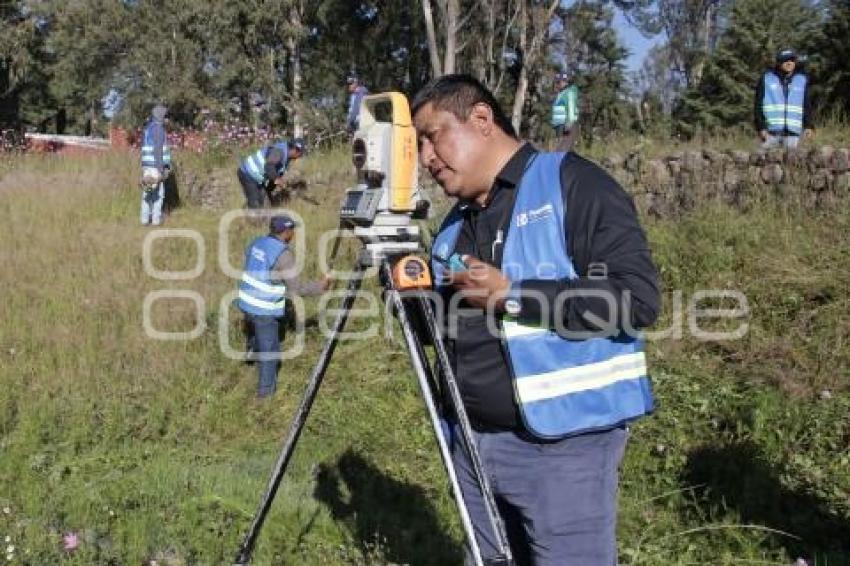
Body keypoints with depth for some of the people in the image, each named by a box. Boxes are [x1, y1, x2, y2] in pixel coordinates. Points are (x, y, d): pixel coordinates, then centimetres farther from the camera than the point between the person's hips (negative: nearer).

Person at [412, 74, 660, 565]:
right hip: (472, 442, 7)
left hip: (560, 445, -7)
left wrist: (511, 295, -19)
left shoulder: (572, 183, -9)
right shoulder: (455, 225, 15)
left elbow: (638, 297, -18)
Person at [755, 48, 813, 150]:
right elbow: (759, 105, 2)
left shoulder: (802, 80, 10)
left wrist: (808, 126, 4)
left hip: (793, 132, 2)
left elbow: (806, 105, 14)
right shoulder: (766, 79, 3)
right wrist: (761, 127, -5)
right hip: (771, 131, -2)